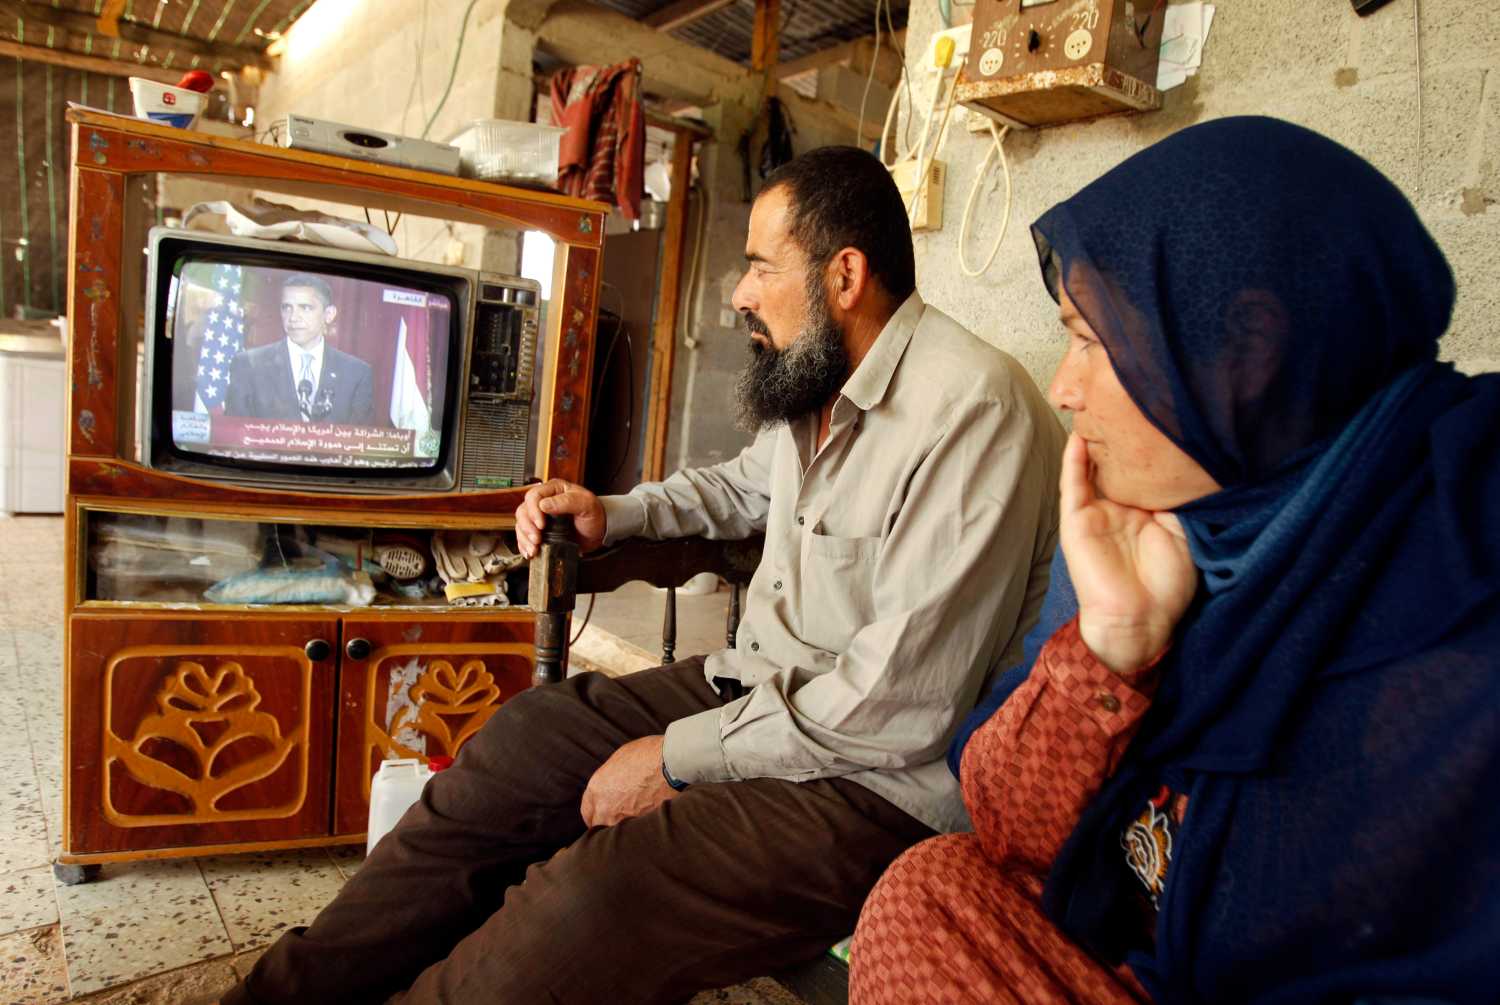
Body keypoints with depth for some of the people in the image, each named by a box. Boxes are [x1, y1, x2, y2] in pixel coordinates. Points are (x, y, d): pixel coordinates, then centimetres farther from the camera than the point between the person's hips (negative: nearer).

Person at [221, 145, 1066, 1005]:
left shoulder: (971, 409, -23)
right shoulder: (815, 383, 6)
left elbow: (904, 707, -25)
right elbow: (745, 485, 29)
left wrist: (682, 755, -17)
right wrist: (612, 515, 14)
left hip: (886, 779, -8)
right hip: (761, 683, 8)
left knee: (599, 893, -28)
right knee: (519, 743, -1)